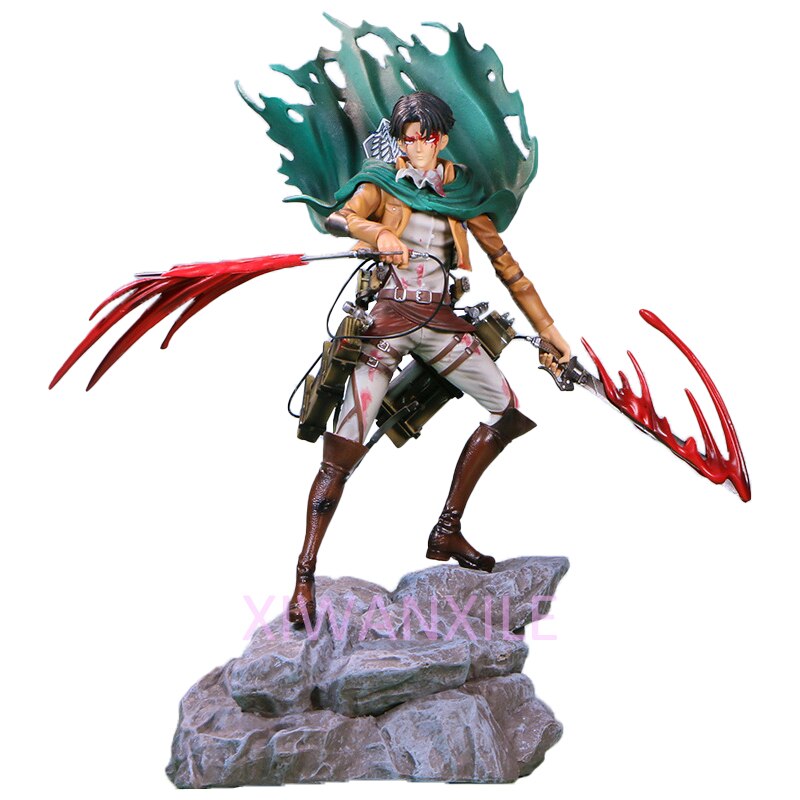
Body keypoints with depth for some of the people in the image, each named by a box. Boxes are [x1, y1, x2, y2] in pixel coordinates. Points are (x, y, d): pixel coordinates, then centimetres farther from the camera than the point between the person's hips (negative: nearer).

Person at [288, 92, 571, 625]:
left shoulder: (459, 192, 15)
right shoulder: (382, 184, 8)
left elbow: (505, 263, 14)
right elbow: (336, 219, -11)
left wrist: (548, 329, 11)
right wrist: (378, 234, -33)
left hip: (441, 320, 4)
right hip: (387, 316, -4)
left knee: (508, 409, -7)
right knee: (346, 448, -12)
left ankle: (448, 532, 6)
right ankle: (305, 576, -5)